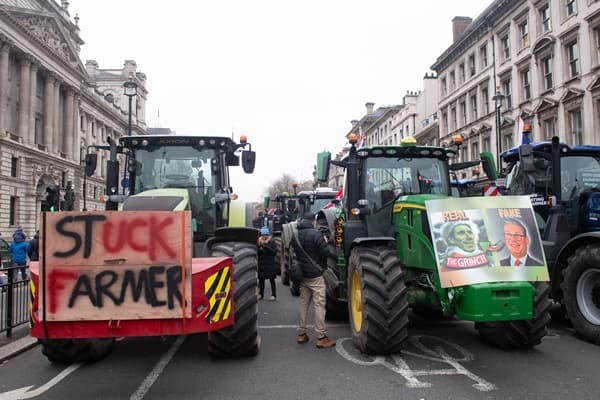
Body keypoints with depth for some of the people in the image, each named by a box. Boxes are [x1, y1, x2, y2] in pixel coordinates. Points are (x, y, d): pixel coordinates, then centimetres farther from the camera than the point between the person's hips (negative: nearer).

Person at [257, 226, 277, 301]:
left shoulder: (272, 242, -2)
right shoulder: (259, 242, 5)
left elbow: (273, 252, -15)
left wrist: (265, 245, -18)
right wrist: (260, 244, -17)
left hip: (270, 264, -3)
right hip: (261, 264, 3)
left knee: (271, 280, 2)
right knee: (261, 280, 8)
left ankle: (274, 295, 7)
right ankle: (261, 294, 19)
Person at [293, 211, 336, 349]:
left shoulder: (296, 234, 5)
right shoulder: (315, 234, -16)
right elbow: (326, 253, -15)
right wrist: (325, 242, 2)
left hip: (302, 274, 7)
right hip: (315, 275, -7)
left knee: (303, 303, 14)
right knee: (319, 305, -3)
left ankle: (301, 334, 19)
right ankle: (321, 338, -2)